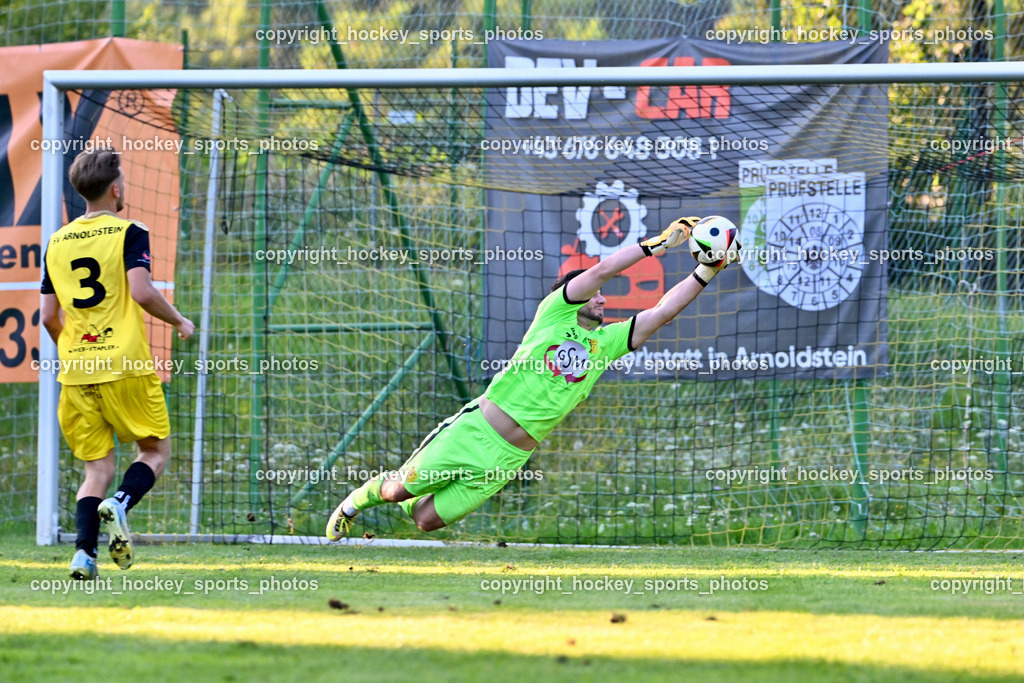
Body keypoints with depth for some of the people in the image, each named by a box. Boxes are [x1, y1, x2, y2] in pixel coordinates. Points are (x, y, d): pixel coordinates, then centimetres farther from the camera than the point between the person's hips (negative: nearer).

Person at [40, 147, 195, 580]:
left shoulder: (57, 243, 12)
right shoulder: (128, 234, -3)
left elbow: (49, 317, 12)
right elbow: (141, 292, -16)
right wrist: (179, 321, 1)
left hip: (75, 373, 4)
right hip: (126, 365, -4)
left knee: (97, 467, 8)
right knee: (155, 450, 12)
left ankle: (83, 551, -11)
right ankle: (119, 504, -17)